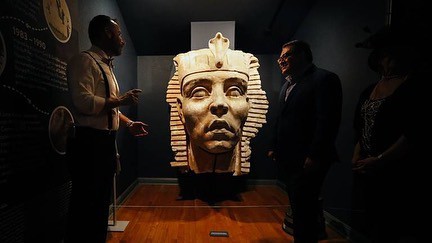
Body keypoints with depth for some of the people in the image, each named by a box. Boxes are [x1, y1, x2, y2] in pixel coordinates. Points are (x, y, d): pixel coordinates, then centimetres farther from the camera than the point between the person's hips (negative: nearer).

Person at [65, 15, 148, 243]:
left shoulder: (105, 65, 18)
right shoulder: (84, 60, -10)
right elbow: (83, 102, -25)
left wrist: (129, 124, 10)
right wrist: (120, 100, -15)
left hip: (105, 141, 10)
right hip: (88, 142, -9)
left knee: (101, 201, 21)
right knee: (85, 204, 2)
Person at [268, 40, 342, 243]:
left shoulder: (324, 79, -9)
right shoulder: (287, 85, 17)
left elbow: (328, 121, -18)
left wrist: (315, 156, -20)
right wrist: (274, 147, 15)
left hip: (307, 161, -8)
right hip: (288, 158, 8)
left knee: (303, 209, 0)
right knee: (297, 205, 17)